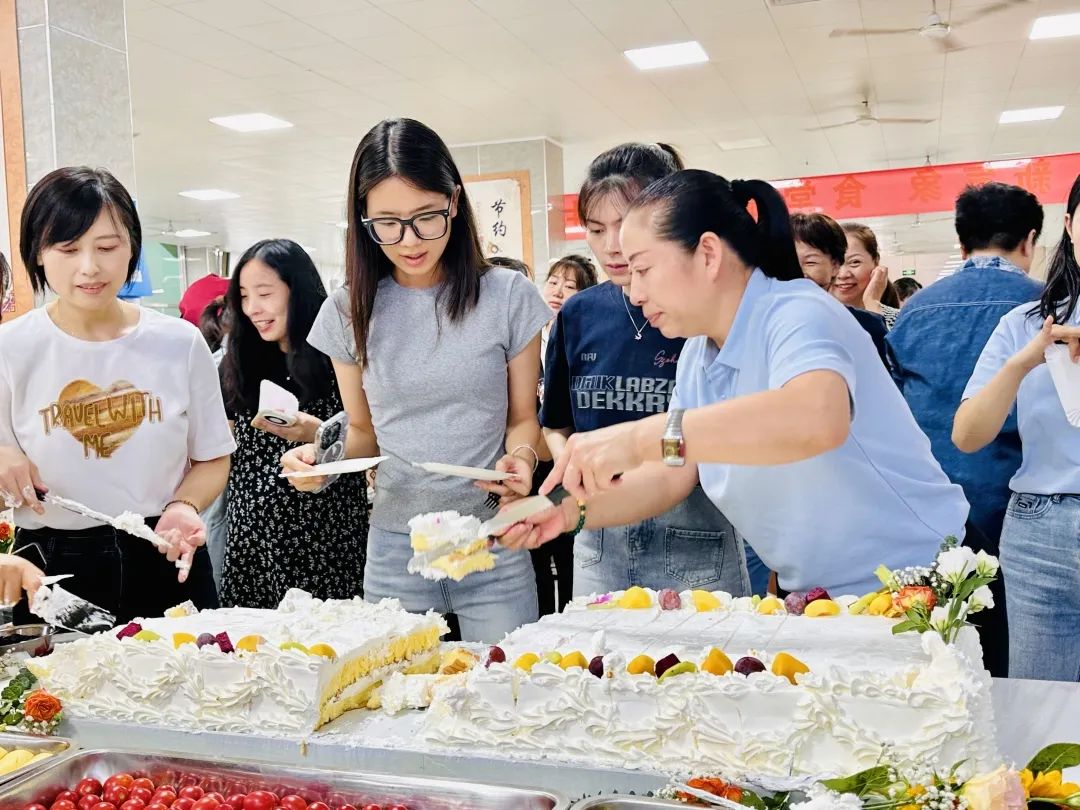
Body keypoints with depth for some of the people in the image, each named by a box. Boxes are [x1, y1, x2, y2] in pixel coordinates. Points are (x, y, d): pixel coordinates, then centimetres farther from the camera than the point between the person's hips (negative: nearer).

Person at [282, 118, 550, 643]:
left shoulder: (507, 296, -4)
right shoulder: (350, 310, 2)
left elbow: (523, 417, 3)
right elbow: (364, 431, 10)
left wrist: (520, 457, -18)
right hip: (395, 545, 2)